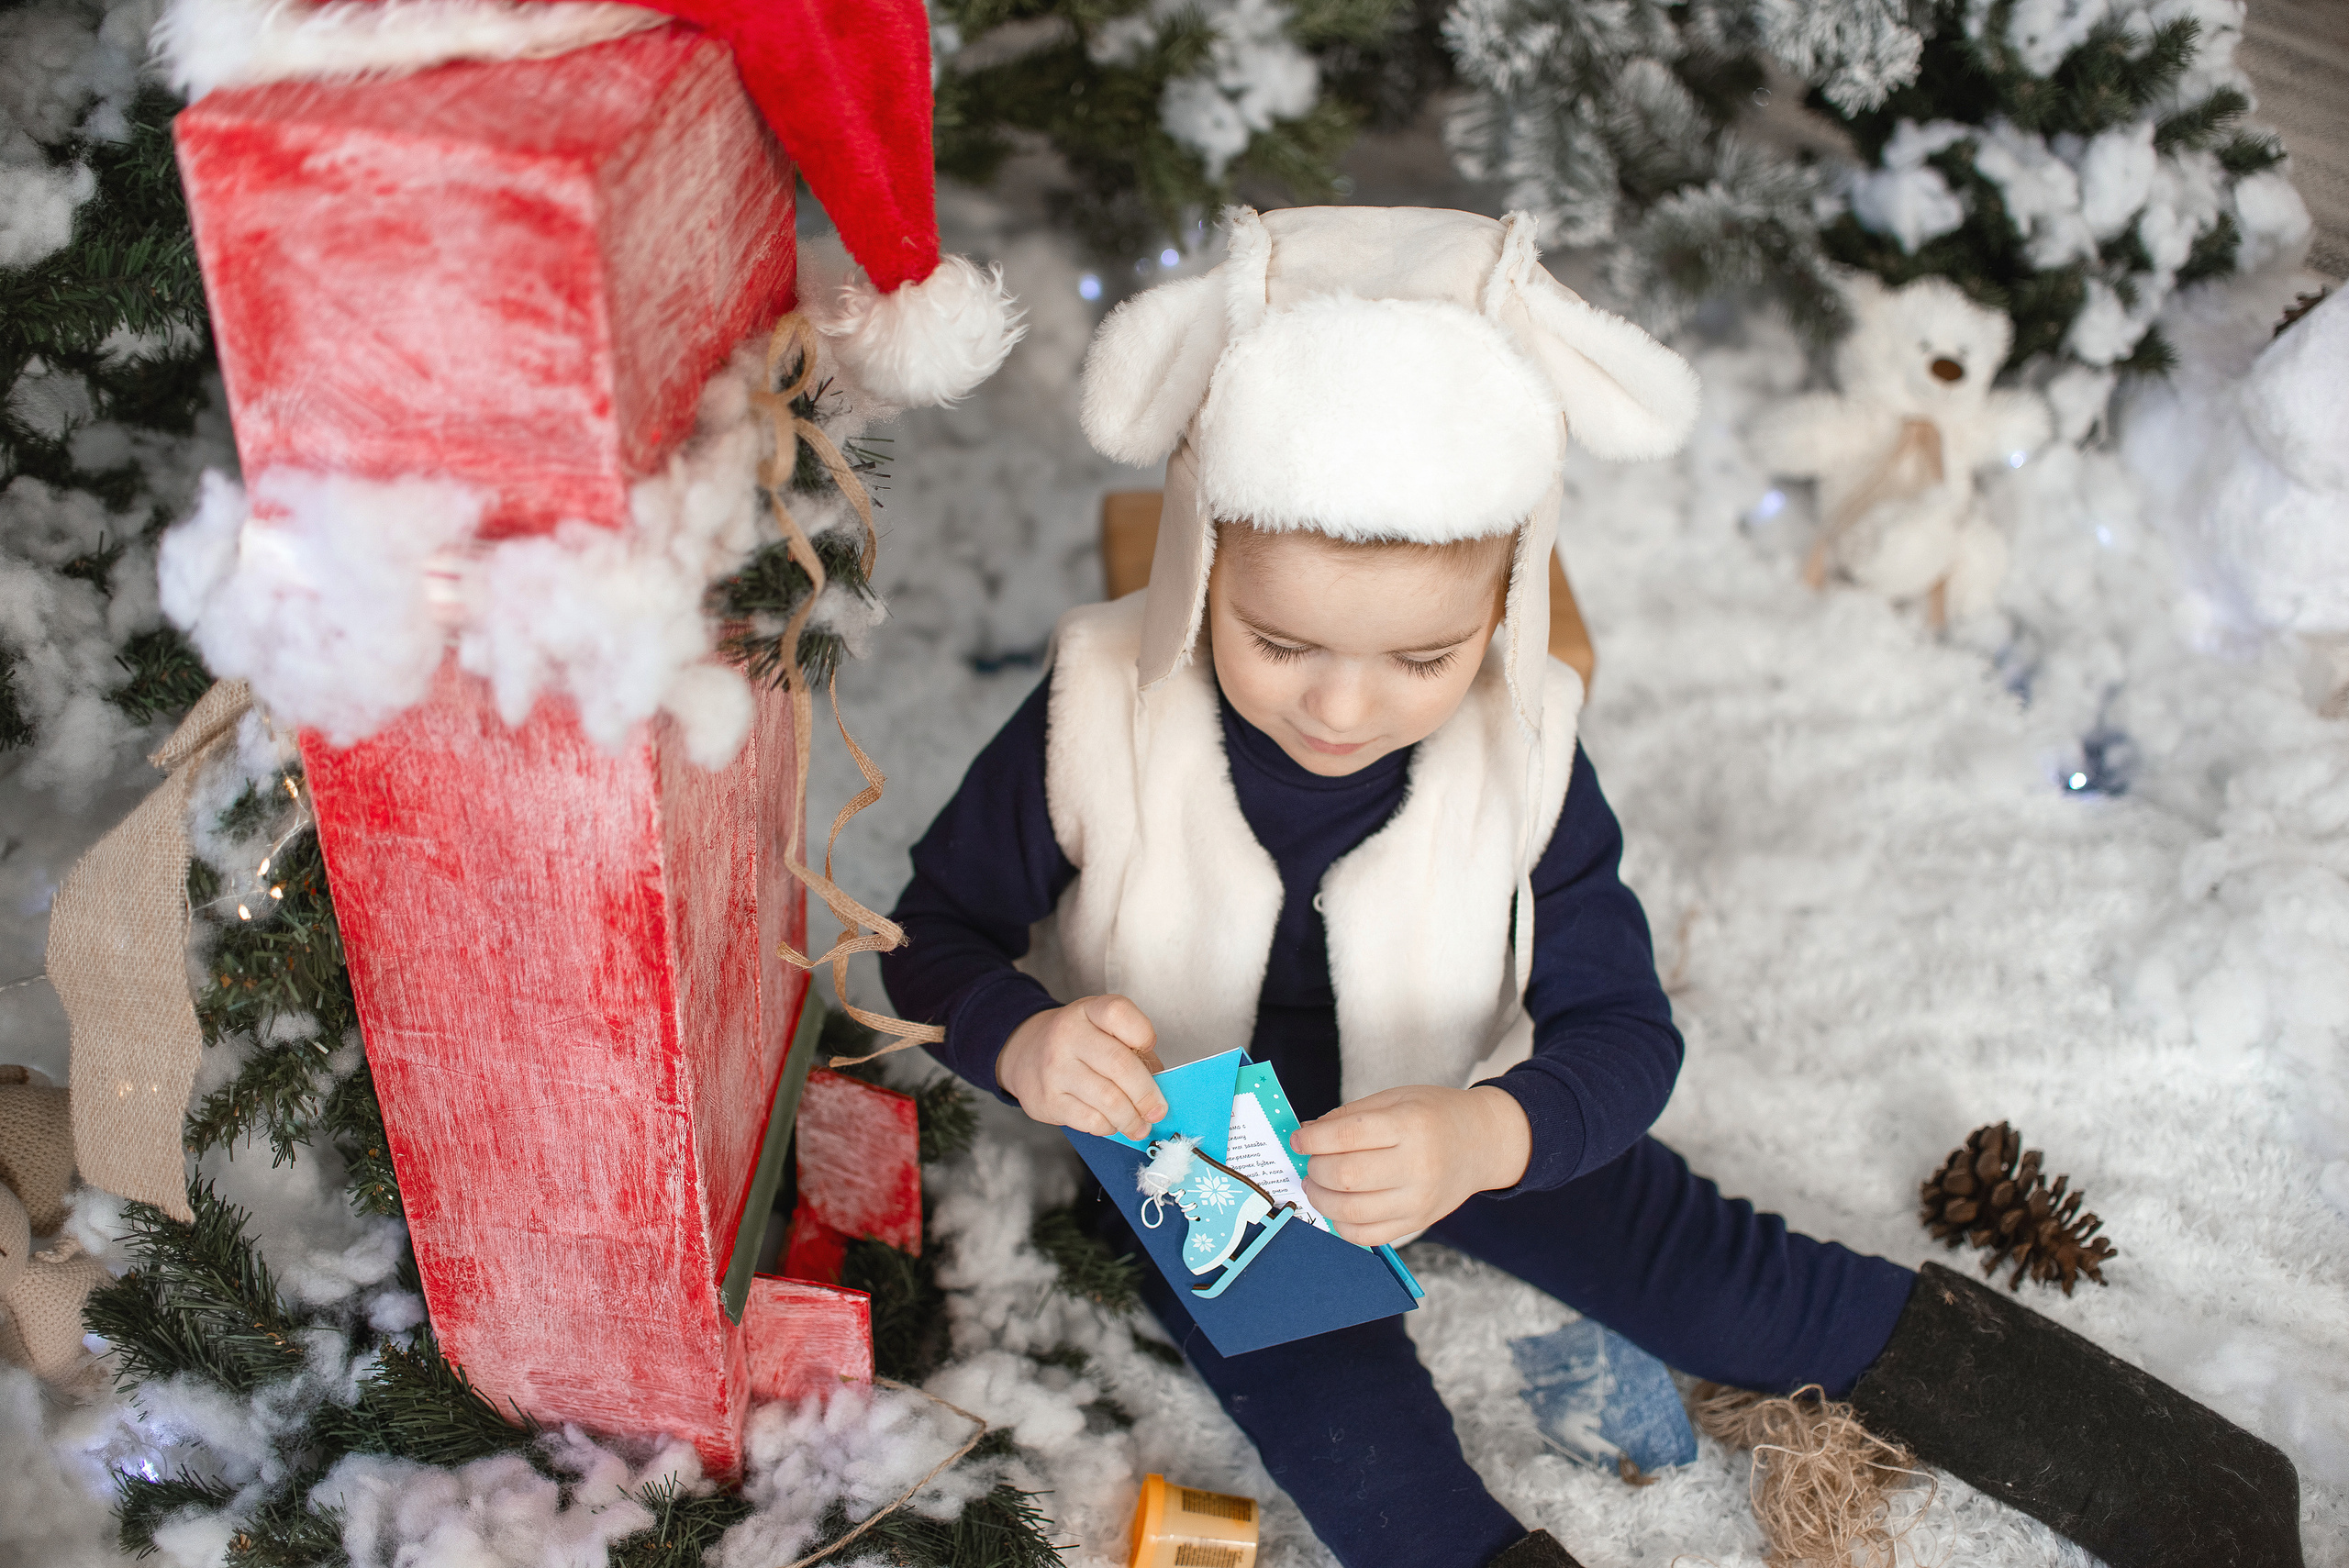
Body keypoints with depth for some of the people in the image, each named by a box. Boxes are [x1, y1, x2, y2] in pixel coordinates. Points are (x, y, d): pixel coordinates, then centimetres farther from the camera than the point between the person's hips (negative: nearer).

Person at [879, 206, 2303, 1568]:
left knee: (1718, 1276, 1)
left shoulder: (1522, 753, -20)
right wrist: (1021, 1042, -37)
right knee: (1353, 1442, -28)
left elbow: (1623, 1030, -18)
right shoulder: (1101, 723, -24)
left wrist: (1487, 1139, -42)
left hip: (1452, 1121, 1)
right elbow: (934, 935, -12)